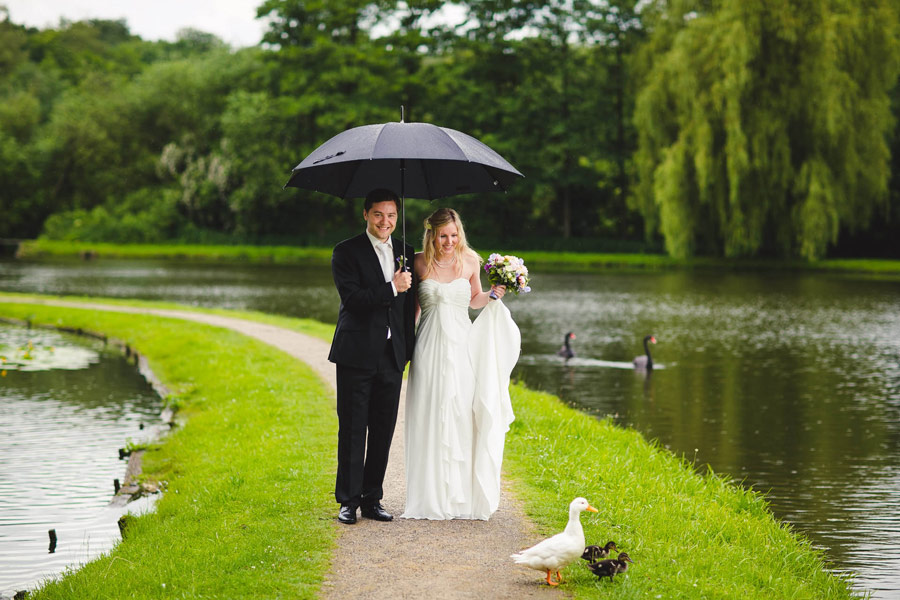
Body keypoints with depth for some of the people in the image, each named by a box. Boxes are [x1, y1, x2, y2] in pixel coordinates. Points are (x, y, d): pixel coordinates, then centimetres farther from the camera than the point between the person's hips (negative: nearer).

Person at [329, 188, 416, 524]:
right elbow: (352, 299, -14)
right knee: (352, 431, -1)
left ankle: (372, 500, 15)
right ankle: (348, 501, 6)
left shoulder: (405, 253, 12)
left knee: (383, 431, 7)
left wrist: (409, 349, 12)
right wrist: (391, 288, -16)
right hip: (357, 355, -4)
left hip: (392, 356, 4)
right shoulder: (346, 253, -3)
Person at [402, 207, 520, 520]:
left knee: (464, 417, -3)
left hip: (462, 345, 1)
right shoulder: (419, 262, 1)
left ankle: (465, 495, 5)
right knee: (430, 418, -2)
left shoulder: (470, 260, 3)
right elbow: (412, 305, 12)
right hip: (430, 347, 0)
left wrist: (492, 296, -3)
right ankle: (431, 497, 5)